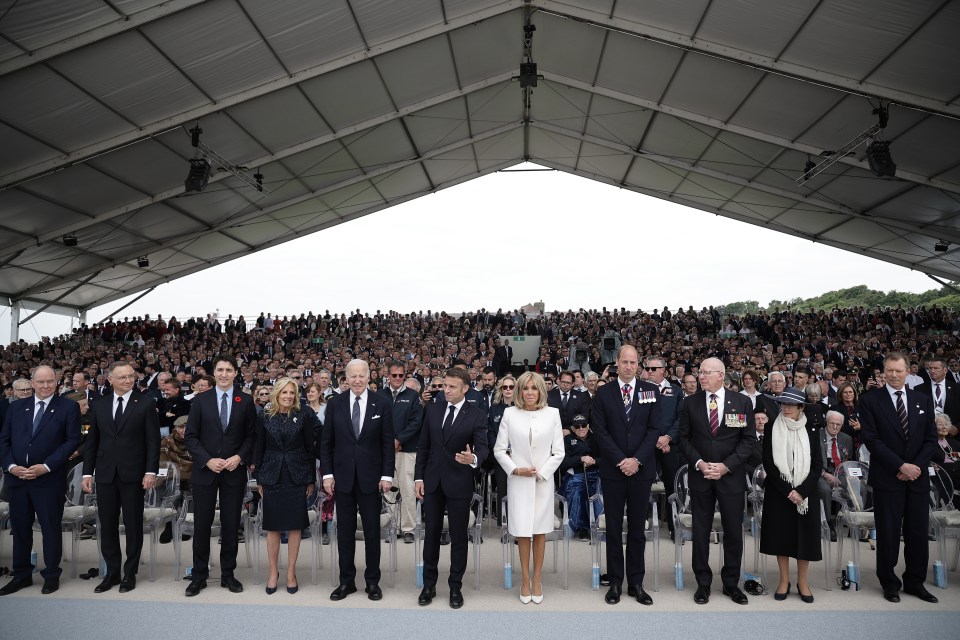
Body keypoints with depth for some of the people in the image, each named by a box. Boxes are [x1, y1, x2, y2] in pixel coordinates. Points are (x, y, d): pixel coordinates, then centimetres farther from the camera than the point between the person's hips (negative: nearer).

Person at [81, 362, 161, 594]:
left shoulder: (146, 403, -3)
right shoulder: (99, 405, 8)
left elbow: (153, 440, -6)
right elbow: (92, 441, 11)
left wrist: (151, 471, -12)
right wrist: (87, 472, 5)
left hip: (133, 474, -3)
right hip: (105, 474, 4)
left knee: (133, 525, 6)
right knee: (107, 525, 10)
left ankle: (130, 572, 19)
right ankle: (112, 572, 23)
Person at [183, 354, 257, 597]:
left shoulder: (246, 401, 2)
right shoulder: (200, 400, 1)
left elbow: (251, 436, 4)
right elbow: (190, 436, 0)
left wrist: (240, 457, -12)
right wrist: (207, 460, -12)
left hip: (234, 472, 0)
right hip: (205, 471, 0)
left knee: (231, 525, 7)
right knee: (201, 525, 6)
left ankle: (228, 574, 20)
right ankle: (199, 576, 20)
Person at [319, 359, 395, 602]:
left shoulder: (381, 404, -3)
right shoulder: (335, 403, 0)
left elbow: (387, 443, -1)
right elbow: (326, 441, 4)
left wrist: (387, 475, -6)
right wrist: (327, 473, -2)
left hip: (370, 476, -1)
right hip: (342, 476, 1)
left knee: (372, 531, 7)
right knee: (345, 531, 10)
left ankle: (372, 581, 20)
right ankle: (346, 581, 23)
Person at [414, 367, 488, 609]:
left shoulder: (477, 415, -8)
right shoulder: (433, 410, 4)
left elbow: (482, 447, -15)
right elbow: (423, 446, 7)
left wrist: (473, 458, -38)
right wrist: (418, 477, 2)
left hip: (459, 483, -3)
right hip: (432, 481, 3)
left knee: (458, 536, 8)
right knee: (431, 533, 12)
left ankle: (455, 587, 22)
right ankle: (429, 584, 26)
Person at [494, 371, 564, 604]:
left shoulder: (552, 413, -1)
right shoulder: (510, 413, -1)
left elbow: (558, 452, 1)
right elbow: (499, 449, 2)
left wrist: (540, 473, -7)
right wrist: (515, 469, -9)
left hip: (543, 481, 0)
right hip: (518, 481, 0)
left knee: (540, 531, 7)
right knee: (522, 531, 4)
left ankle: (536, 580, 20)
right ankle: (525, 579, 19)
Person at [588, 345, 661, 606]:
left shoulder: (651, 391, 3)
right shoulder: (603, 393, 1)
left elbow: (655, 429, -2)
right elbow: (601, 431, -3)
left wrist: (637, 460, -11)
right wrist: (621, 460, -11)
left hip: (641, 469, 1)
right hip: (613, 469, 0)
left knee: (637, 529, 9)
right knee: (614, 528, 7)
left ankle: (636, 583, 19)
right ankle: (615, 582, 17)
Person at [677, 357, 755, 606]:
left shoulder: (742, 402, -1)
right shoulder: (690, 403, 1)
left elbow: (749, 439, -2)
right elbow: (684, 438, 3)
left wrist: (726, 466, -12)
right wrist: (699, 463, -11)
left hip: (731, 475, 0)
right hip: (699, 475, 1)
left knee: (733, 530, 7)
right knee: (701, 531, 7)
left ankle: (731, 583, 24)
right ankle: (703, 583, 20)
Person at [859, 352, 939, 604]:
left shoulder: (923, 400, 10)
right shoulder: (870, 400, -2)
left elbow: (931, 439, 7)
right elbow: (872, 439, -8)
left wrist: (917, 466, -7)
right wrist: (901, 466, -14)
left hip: (918, 477, 3)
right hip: (887, 479, -3)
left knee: (918, 533, 8)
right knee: (888, 533, 4)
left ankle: (915, 582, 23)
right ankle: (889, 583, 17)